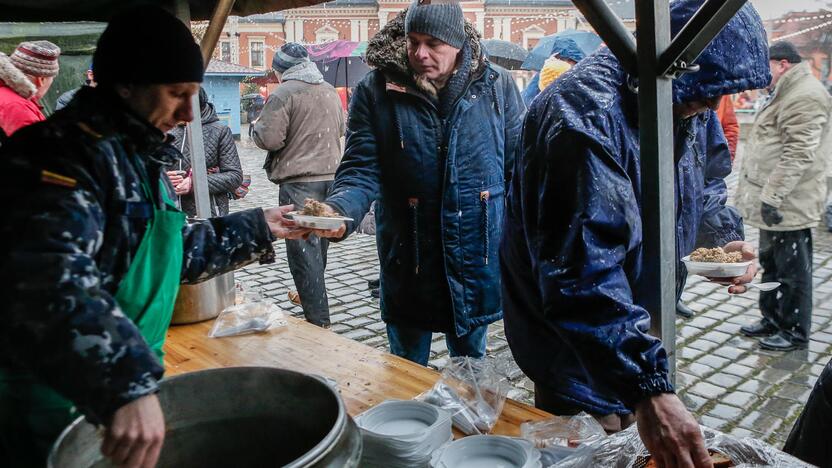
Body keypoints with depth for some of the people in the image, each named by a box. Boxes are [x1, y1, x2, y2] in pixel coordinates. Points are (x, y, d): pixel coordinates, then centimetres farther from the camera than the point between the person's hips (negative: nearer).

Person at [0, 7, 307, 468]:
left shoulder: (135, 156, 9)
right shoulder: (63, 153, -22)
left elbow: (174, 251, 19)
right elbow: (49, 284, -39)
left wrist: (258, 229, 17)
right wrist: (126, 383, -47)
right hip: (54, 409, -9)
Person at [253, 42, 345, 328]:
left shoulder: (283, 93, -10)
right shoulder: (329, 90, 12)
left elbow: (269, 138, -14)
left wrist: (256, 127, 6)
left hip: (299, 181, -7)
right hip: (331, 176, 7)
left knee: (303, 248, -4)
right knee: (319, 243, 20)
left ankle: (319, 321, -6)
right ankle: (310, 294, 39)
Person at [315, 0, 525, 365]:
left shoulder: (497, 86, -2)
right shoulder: (375, 91, -7)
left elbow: (518, 170, 2)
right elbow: (361, 172, -9)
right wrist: (339, 212, -30)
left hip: (477, 263, 1)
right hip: (407, 264, -1)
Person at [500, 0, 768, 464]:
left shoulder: (687, 99, -3)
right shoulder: (588, 113, -31)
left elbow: (703, 182, 17)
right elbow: (581, 269, -38)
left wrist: (727, 235, -4)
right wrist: (648, 387, -41)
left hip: (637, 326, 8)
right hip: (575, 343, -8)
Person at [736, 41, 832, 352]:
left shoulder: (805, 96, -17)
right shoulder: (787, 93, 18)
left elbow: (799, 153, -24)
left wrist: (773, 197, -26)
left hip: (789, 204, -11)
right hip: (775, 199, 11)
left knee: (791, 268, 0)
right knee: (771, 263, 19)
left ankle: (795, 332, 12)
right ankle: (772, 319, 32)